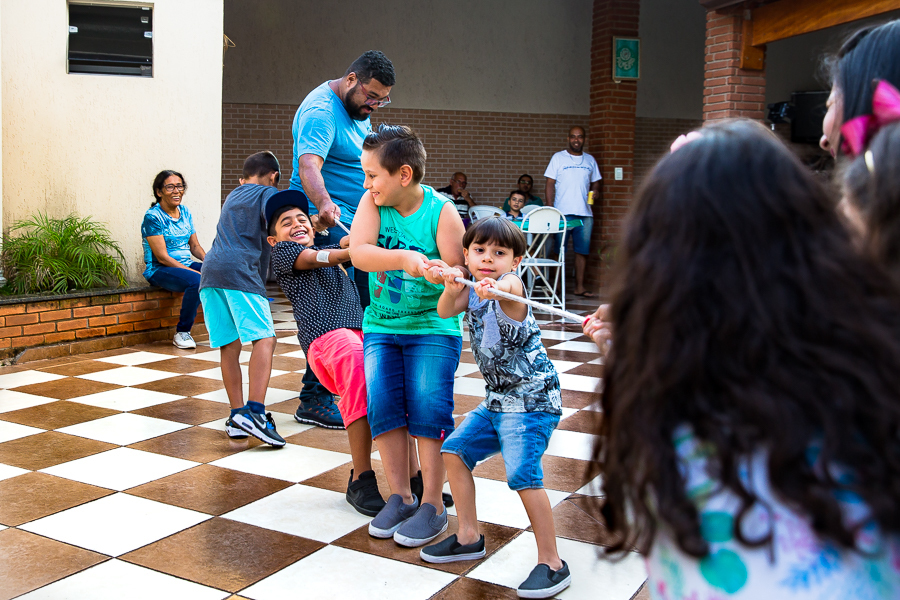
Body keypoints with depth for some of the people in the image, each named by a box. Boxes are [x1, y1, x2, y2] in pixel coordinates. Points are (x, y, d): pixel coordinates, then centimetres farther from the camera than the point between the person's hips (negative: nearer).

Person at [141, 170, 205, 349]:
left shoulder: (184, 212, 12)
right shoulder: (153, 216, -10)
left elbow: (195, 245, 15)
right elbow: (162, 257, -15)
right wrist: (193, 272, -23)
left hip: (187, 265, 7)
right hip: (159, 270, -6)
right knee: (196, 281, -35)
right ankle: (182, 333, -19)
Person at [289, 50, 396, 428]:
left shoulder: (357, 108, 12)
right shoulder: (321, 112, -20)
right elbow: (308, 164, -37)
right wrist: (324, 203, -55)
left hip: (356, 223, 10)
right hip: (326, 225, -10)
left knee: (365, 304, 15)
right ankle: (313, 401, -6)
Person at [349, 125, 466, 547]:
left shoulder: (441, 211, -11)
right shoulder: (373, 201, -4)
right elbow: (359, 253, -20)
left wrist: (441, 273, -38)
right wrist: (404, 259, -36)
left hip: (433, 325, -3)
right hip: (381, 324, 3)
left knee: (428, 404, -13)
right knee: (381, 401, -10)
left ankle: (432, 504, 0)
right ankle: (400, 496, 6)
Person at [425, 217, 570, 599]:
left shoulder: (512, 285, -17)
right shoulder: (473, 291, 6)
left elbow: (509, 287, -42)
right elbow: (445, 311, -11)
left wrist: (494, 288, -64)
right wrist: (452, 288, -31)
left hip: (531, 399, -9)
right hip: (498, 398, 9)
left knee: (522, 472, -20)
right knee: (454, 449, 13)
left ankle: (552, 564, -9)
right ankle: (469, 536, 27)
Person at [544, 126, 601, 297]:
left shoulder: (590, 160, 14)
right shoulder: (558, 158, 4)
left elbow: (595, 182, 21)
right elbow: (550, 184, 0)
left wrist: (596, 190, -3)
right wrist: (550, 209, -9)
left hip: (585, 213, 3)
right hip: (562, 213, -3)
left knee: (583, 251, 4)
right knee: (559, 251, -2)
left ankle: (579, 287, 11)